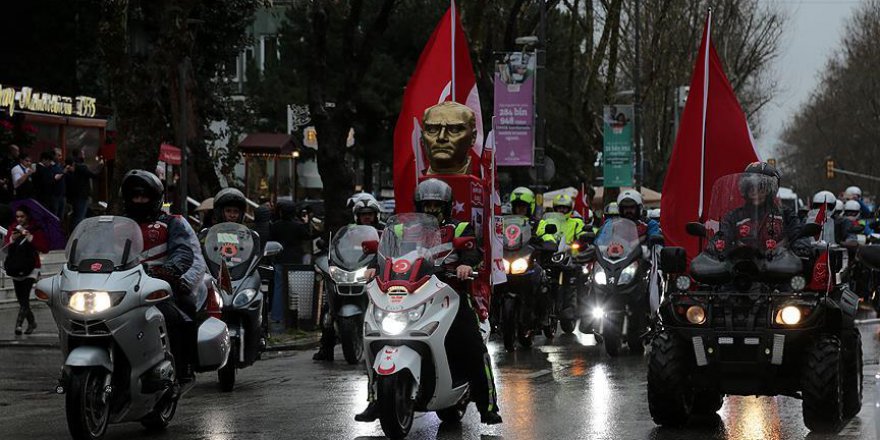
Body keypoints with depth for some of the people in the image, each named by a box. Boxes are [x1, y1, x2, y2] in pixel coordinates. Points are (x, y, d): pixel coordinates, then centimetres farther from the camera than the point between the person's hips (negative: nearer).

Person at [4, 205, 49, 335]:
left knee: (24, 298, -17)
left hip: (30, 268, -5)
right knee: (21, 299, 9)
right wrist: (12, 239, -11)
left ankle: (18, 324, -25)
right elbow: (5, 245, 10)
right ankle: (32, 322, 26)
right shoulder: (13, 228, 10)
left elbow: (45, 248, -10)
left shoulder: (35, 230, -3)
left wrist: (30, 238, -17)